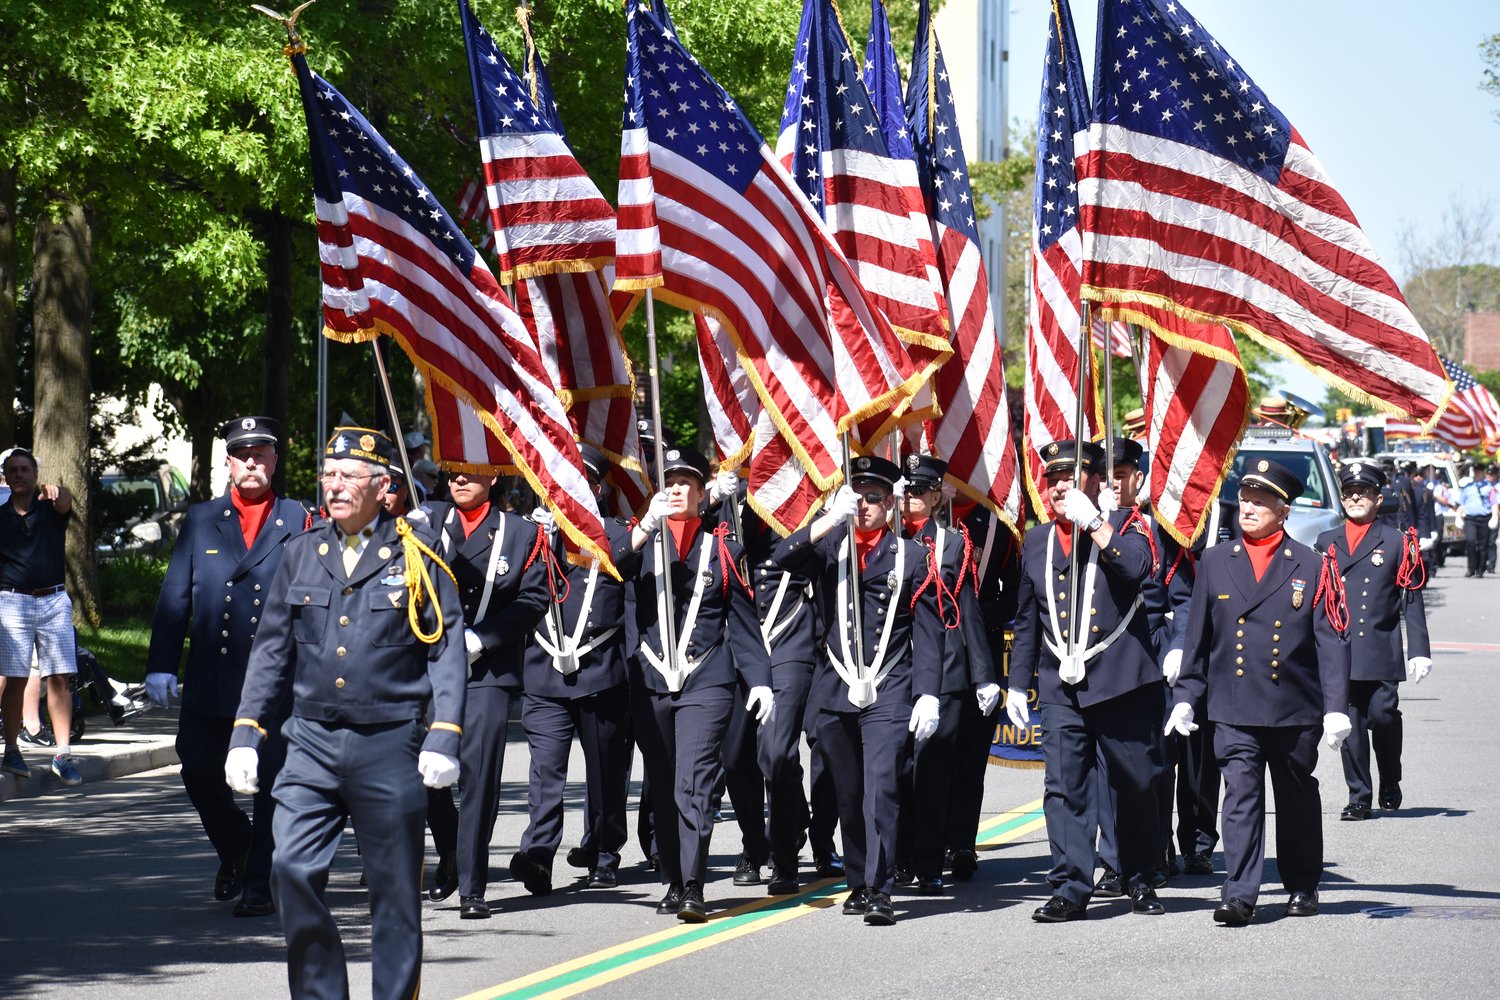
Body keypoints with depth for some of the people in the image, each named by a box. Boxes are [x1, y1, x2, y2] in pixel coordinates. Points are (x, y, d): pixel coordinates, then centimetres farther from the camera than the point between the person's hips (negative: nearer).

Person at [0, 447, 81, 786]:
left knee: (61, 678, -6)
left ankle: (63, 754, -5)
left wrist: (56, 491, -41)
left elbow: (65, 503, -17)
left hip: (54, 601, 0)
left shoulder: (51, 508, 7)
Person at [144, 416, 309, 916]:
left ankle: (259, 883, 8)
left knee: (271, 781, -2)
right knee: (198, 770, 3)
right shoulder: (200, 520, 11)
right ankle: (234, 848, 30)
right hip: (211, 680, 2)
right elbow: (174, 596, 9)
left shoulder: (298, 521, 5)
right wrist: (161, 665, 1)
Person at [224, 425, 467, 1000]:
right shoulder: (302, 553, 9)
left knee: (395, 893, 4)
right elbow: (271, 650, 13)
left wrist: (444, 737, -11)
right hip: (312, 742, 3)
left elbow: (448, 649, -1)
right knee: (291, 871, -10)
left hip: (390, 747, -3)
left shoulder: (417, 554, 0)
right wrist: (246, 733, 5)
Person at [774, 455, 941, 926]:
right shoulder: (829, 548, 11)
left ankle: (879, 890, -17)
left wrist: (928, 694, -6)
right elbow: (784, 557, -10)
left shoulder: (913, 557, 6)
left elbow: (928, 632, 3)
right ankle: (858, 882, 21)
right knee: (848, 794, 10)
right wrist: (831, 520, -22)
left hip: (889, 694, -3)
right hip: (835, 692, 3)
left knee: (881, 788, -14)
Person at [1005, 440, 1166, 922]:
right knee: (1065, 786, -5)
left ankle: (1139, 878, 24)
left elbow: (1138, 568, -22)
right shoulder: (1036, 541, 13)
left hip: (1122, 679, -3)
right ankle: (1070, 888, -3)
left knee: (1136, 783, 7)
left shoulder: (1124, 526, 1)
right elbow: (1026, 620, 19)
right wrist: (1017, 683, 15)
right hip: (1060, 686, 3)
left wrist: (1092, 521, -19)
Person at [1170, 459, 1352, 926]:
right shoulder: (1215, 562, 6)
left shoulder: (1312, 567, -1)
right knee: (1240, 793, -10)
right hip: (1234, 709, 1)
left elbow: (1332, 640, -4)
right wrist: (1185, 696, 7)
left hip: (1295, 708, -1)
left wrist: (1336, 707, -11)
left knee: (1298, 798, 12)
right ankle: (1239, 895, -13)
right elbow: (1198, 638, 11)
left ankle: (1302, 886, 27)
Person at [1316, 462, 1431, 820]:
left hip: (1381, 652, -2)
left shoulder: (1397, 543, 5)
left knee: (1383, 716, -7)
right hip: (1339, 653, 2)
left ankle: (1390, 787, 16)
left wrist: (1419, 651, -5)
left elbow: (1412, 600, 2)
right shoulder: (1326, 543, 13)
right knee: (1350, 726, 1)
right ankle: (1359, 797, 8)